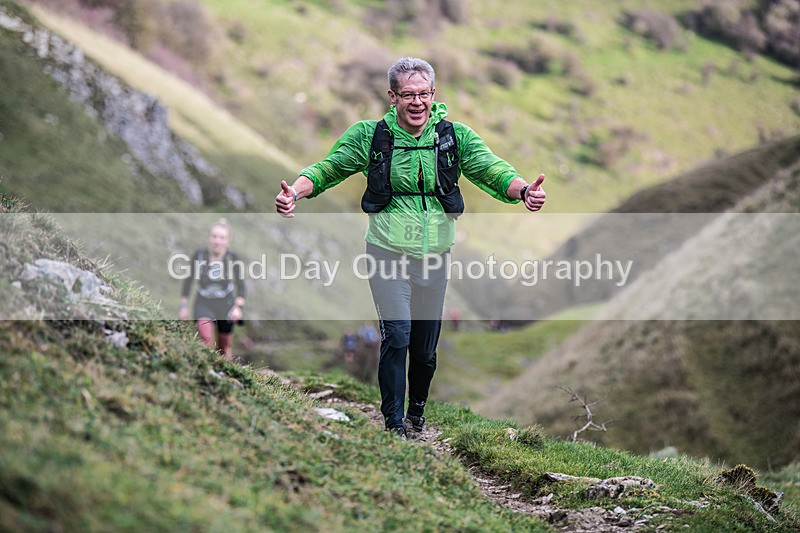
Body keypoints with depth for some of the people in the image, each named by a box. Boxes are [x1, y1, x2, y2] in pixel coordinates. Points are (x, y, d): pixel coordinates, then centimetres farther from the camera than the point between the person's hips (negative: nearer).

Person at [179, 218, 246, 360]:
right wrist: (184, 306, 0)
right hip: (203, 303, 0)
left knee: (224, 347, 12)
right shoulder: (199, 255, -13)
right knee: (206, 338, -24)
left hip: (226, 304, 1)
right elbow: (188, 280, -2)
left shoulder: (233, 259, -15)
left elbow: (240, 284, -12)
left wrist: (238, 307, -25)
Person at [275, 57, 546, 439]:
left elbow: (491, 168, -7)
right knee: (396, 336, -16)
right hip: (388, 253, -2)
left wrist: (523, 190, -28)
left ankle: (417, 412, 36)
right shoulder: (370, 136, -3)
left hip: (434, 256, 2)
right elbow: (329, 168, 2)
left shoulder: (456, 136, 0)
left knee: (426, 346, 11)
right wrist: (295, 191, -17)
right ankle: (394, 423, -5)